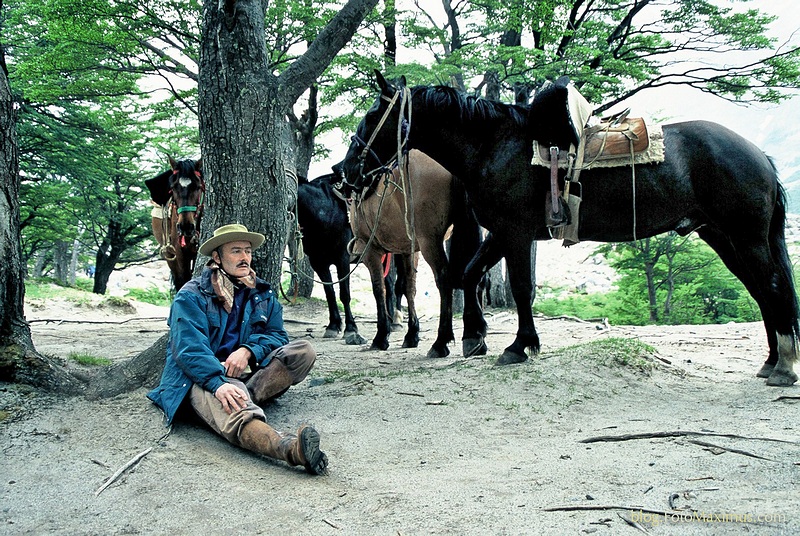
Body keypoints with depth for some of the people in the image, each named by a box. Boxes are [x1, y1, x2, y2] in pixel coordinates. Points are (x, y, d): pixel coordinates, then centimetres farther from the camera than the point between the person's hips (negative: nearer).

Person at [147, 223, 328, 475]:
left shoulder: (263, 294, 16)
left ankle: (243, 396, -31)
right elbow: (189, 348, -14)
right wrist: (218, 383, -33)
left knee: (303, 350, -15)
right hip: (203, 379, -6)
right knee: (239, 414, -40)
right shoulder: (191, 296, 0)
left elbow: (277, 335, 10)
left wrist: (248, 350, -14)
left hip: (246, 375, 6)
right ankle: (291, 448, -70)